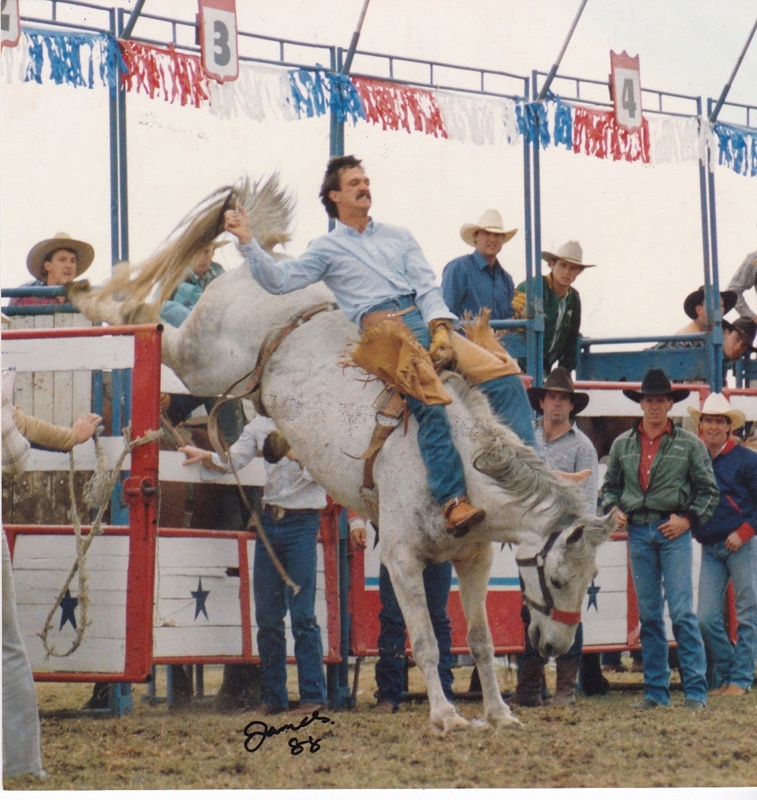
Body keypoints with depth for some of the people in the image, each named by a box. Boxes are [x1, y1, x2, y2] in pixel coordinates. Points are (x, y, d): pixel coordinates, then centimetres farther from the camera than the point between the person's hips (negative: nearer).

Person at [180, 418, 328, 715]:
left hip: (302, 521, -5)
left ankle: (312, 696, -4)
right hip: (269, 520, 5)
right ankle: (272, 697, 13)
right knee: (267, 616, 6)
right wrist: (205, 456, -11)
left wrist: (297, 455, -26)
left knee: (302, 614, -8)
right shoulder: (261, 423, 11)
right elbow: (233, 460, 6)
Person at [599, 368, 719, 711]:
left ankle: (696, 690, -7)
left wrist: (688, 519, -8)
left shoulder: (689, 444, 3)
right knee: (648, 615, 6)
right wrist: (613, 508, -1)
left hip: (673, 531, -3)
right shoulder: (622, 445, 11)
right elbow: (610, 486, 19)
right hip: (638, 531, 3)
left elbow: (708, 490, 4)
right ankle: (656, 690, 10)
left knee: (682, 612, -9)